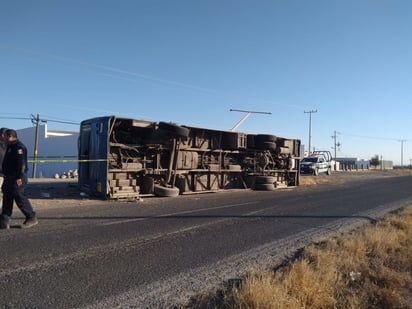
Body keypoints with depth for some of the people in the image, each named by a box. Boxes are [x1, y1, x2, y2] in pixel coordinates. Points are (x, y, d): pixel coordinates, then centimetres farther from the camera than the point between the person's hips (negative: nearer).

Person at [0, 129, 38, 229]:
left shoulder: (18, 147, -14)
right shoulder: (10, 146, 19)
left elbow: (21, 163, -22)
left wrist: (19, 177, -26)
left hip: (17, 178, -10)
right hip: (9, 178, 10)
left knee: (20, 198, -6)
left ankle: (32, 218, 5)